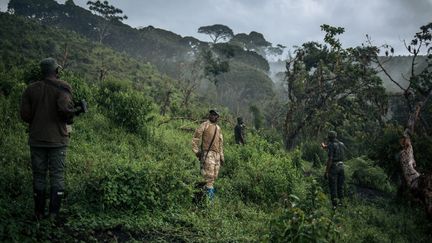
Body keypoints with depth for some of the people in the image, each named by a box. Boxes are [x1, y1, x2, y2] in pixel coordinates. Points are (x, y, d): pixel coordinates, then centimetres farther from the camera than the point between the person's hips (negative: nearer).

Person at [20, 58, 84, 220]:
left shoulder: (30, 89, 2)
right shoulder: (62, 88, -9)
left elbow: (25, 115, -2)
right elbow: (65, 108, -24)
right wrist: (75, 112, -3)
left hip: (36, 139, 3)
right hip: (57, 139, -3)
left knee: (39, 176, 12)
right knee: (57, 176, 6)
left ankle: (39, 213, 17)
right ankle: (54, 213, 6)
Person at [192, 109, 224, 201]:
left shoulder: (218, 128, 19)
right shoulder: (204, 125, -2)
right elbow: (196, 138, -6)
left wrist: (222, 156, 22)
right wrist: (196, 151, -13)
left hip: (217, 155, 7)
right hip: (208, 153, -7)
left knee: (214, 176, 9)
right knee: (209, 176, -12)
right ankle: (209, 195, -10)